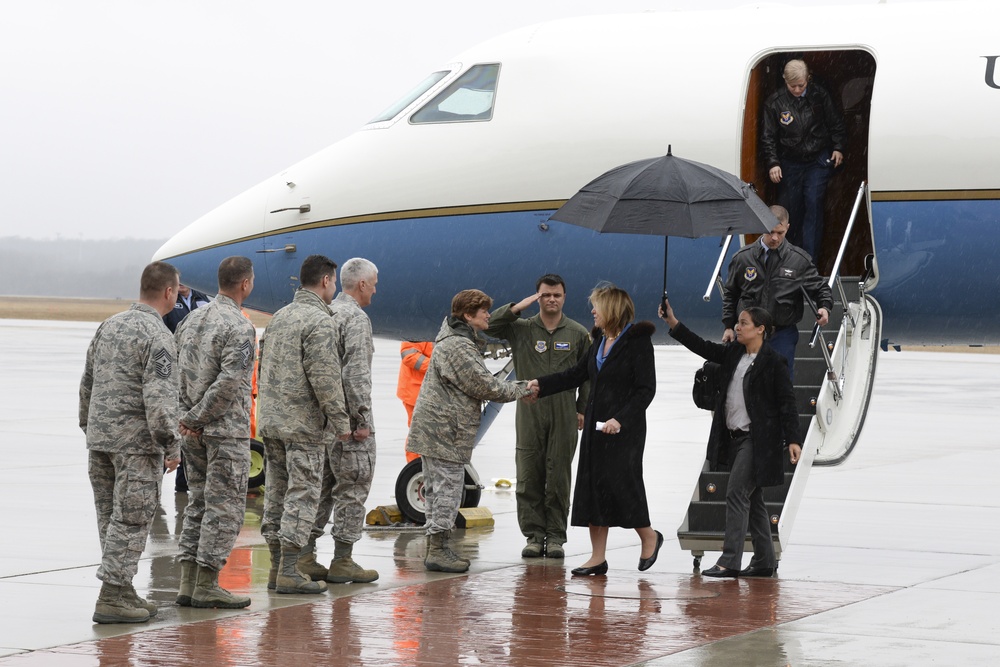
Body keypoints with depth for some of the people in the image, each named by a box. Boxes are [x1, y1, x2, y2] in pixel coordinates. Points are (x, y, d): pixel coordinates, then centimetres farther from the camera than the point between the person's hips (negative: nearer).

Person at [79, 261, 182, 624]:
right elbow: (159, 396, -21)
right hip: (136, 441, -8)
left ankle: (122, 591, 20)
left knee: (110, 517, 12)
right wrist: (171, 444, -16)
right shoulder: (157, 336, -14)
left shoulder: (109, 325, 11)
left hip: (99, 439, 8)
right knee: (131, 518, -4)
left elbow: (87, 383, 17)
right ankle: (111, 597, -5)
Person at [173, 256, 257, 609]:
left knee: (198, 503, 14)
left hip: (194, 432, 8)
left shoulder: (192, 319, 9)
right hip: (227, 430, -8)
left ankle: (188, 583, 13)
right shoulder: (240, 327, -15)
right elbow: (228, 384, -22)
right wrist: (197, 418, -13)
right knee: (224, 506, -1)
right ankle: (207, 585, -2)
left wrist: (186, 416, 4)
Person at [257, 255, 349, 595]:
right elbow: (324, 376, -18)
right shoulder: (320, 321, -13)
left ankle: (276, 567, 15)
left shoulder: (279, 316, 14)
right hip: (304, 424, -8)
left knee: (276, 492, 12)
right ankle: (289, 571, -9)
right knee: (302, 494, -6)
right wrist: (340, 420, -12)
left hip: (270, 422, 9)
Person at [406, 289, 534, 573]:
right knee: (448, 488, -7)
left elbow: (479, 382, 18)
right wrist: (521, 390, -5)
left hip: (431, 429, 11)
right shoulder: (459, 347, -17)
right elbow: (485, 385, -17)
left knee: (436, 489, 13)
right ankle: (438, 551, -6)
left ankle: (436, 548, 19)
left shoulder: (452, 339, 18)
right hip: (446, 430, -11)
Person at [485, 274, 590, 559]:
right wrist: (517, 308, -9)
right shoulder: (521, 328, 6)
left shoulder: (578, 334, 7)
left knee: (559, 478, 0)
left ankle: (555, 536, 6)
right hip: (529, 413, 0)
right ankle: (534, 535, 7)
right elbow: (488, 326, -4)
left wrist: (582, 409, 6)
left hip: (564, 415, 0)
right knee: (529, 477, 0)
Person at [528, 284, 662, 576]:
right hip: (596, 426, 8)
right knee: (592, 487, 4)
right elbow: (575, 375, 20)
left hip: (624, 429, -8)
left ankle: (649, 537, 17)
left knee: (620, 484, -8)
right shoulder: (600, 343, 14)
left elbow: (646, 389, -13)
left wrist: (621, 419, -21)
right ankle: (598, 558, 9)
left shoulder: (637, 342, -9)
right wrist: (540, 385, 12)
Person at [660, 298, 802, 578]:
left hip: (756, 440, -8)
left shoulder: (772, 361, -11)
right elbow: (703, 348, 10)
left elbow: (787, 402, -10)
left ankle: (730, 561, -14)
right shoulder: (734, 353, 10)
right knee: (752, 500, 12)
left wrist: (792, 440, -15)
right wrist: (673, 324, 1)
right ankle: (764, 560, 20)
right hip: (734, 437, 8)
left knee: (737, 494, -13)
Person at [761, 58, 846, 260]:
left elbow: (835, 122, 7)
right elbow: (768, 137, -5)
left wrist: (838, 148, 2)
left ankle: (810, 257, -7)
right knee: (790, 207, 4)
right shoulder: (774, 102, -9)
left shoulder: (819, 95, -6)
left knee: (813, 205, -8)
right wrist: (772, 163, -14)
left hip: (818, 160, -1)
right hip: (790, 164, 1)